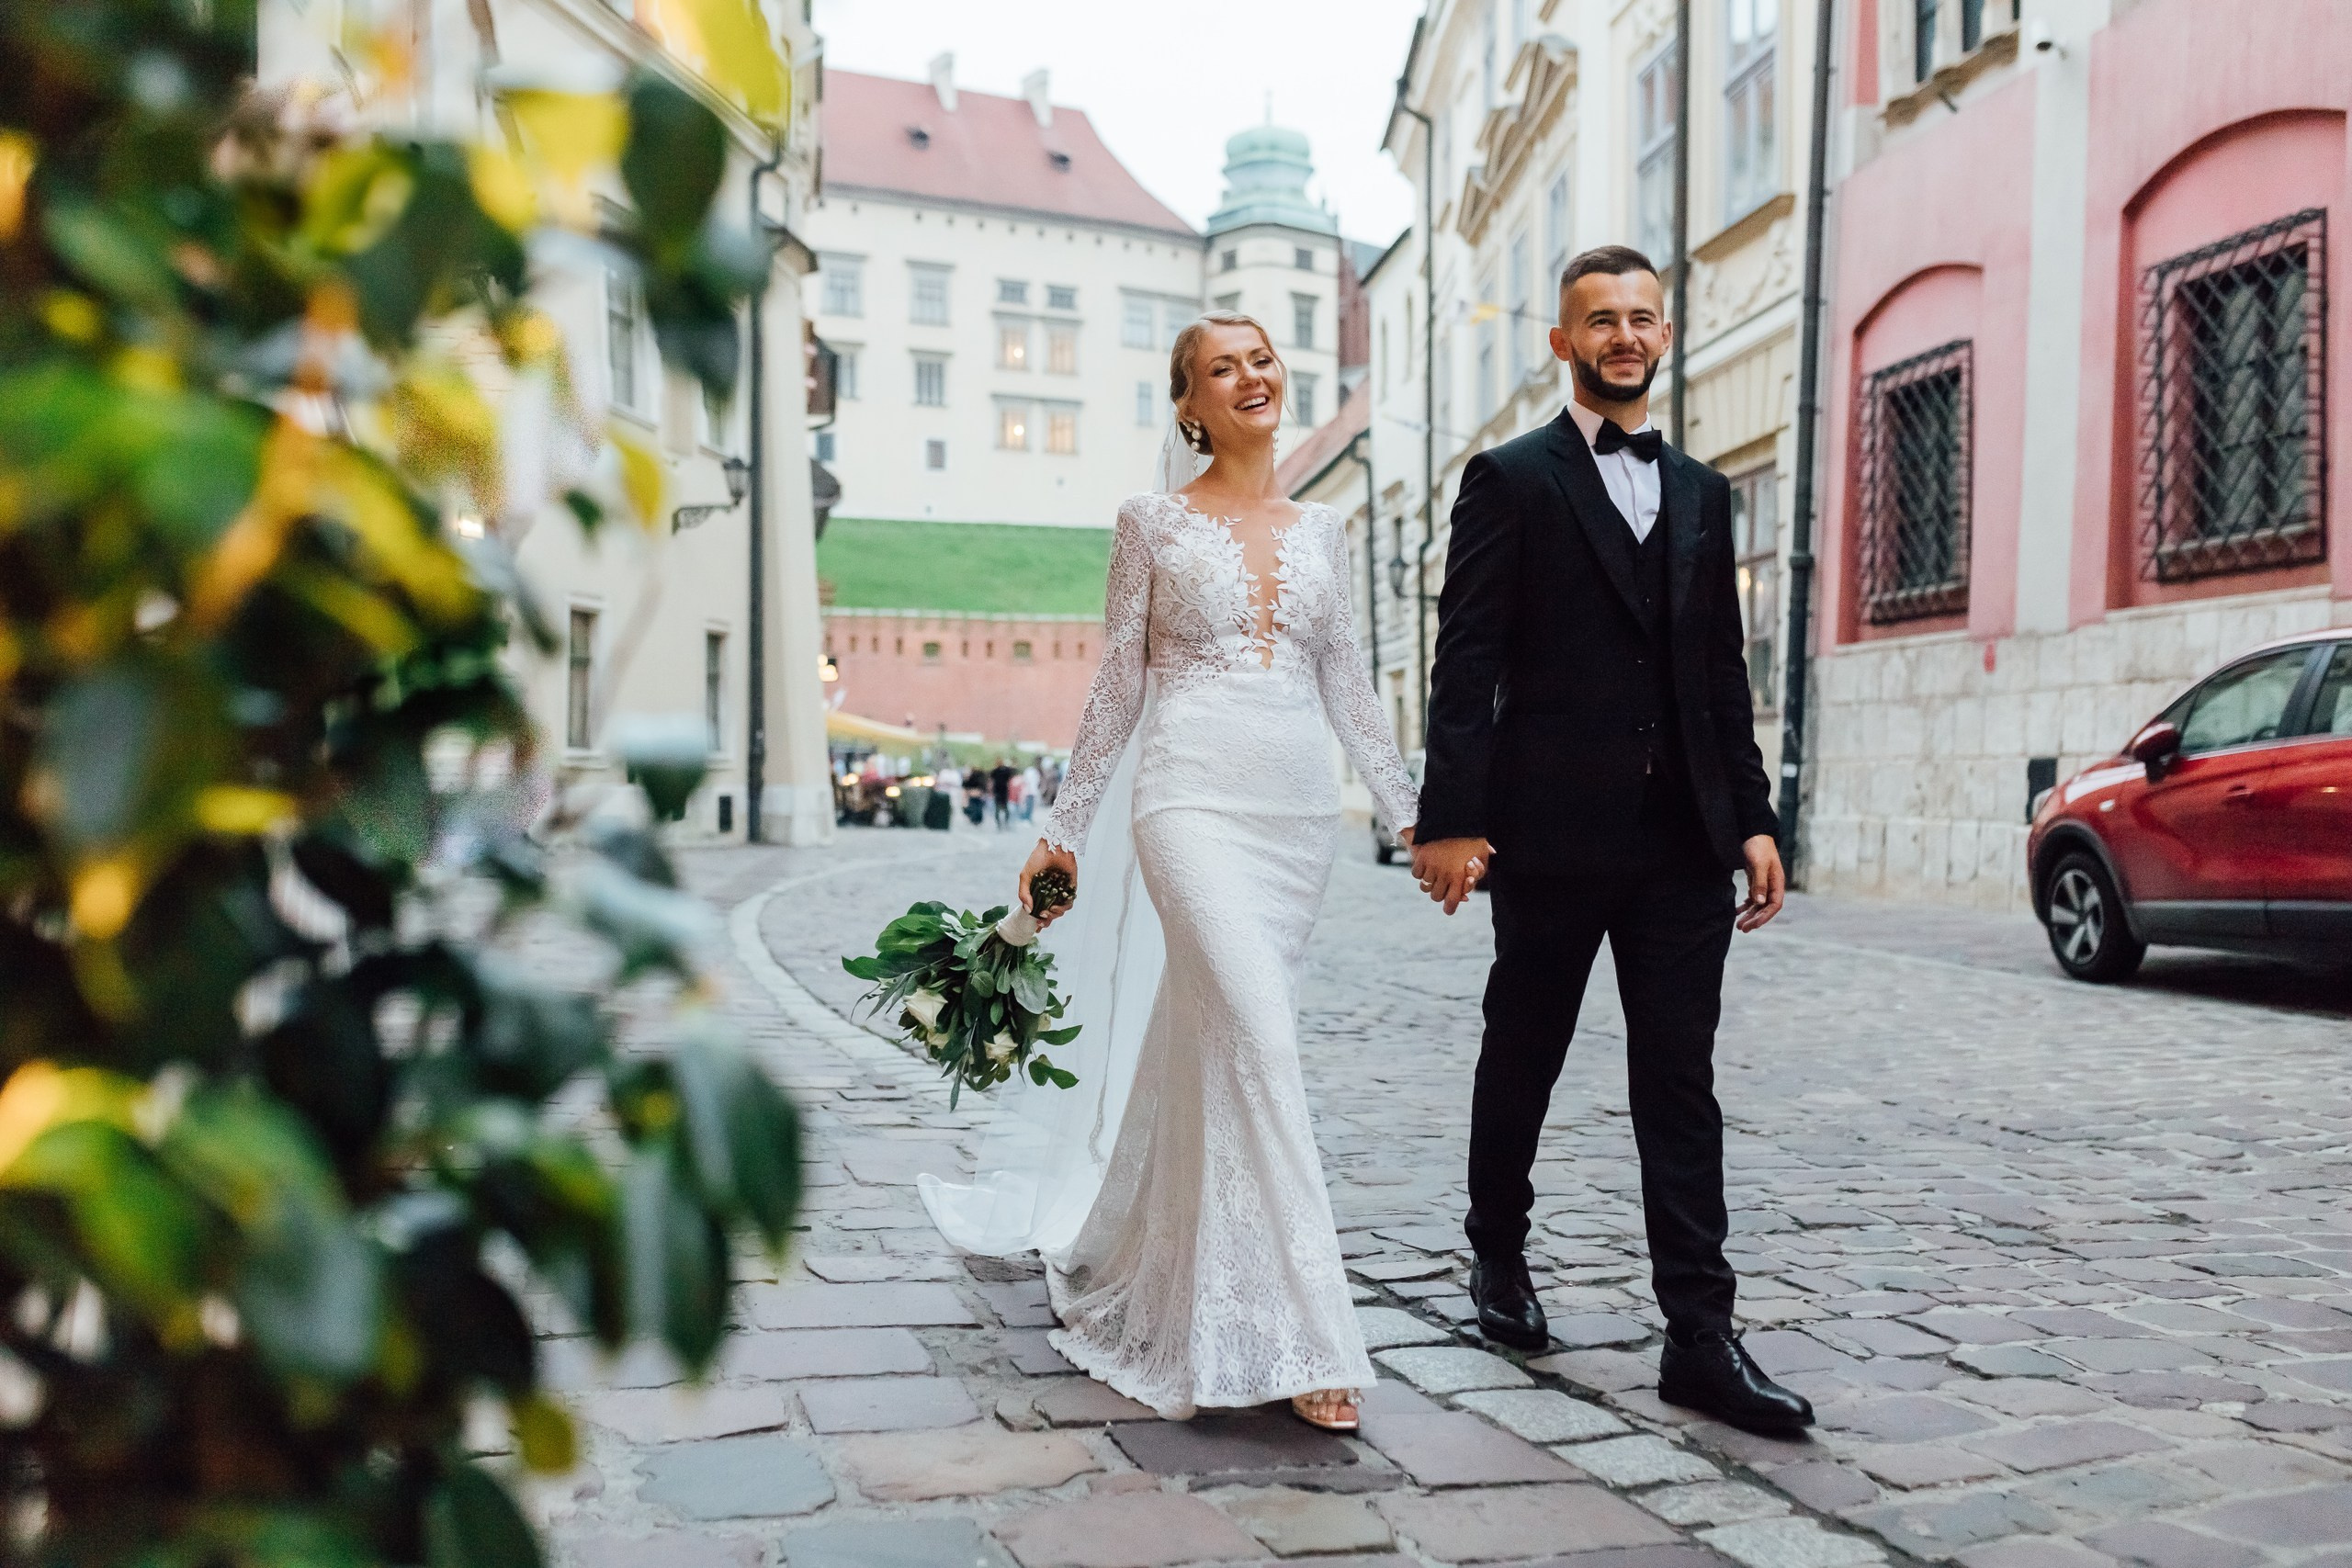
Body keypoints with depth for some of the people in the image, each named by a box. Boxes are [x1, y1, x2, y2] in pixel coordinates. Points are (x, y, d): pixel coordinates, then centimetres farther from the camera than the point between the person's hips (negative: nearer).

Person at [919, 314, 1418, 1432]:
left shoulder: (1320, 529, 14)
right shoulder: (1154, 521, 3)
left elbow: (1345, 684, 16)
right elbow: (1118, 685, 4)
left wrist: (1411, 812, 12)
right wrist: (1064, 828, 3)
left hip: (1299, 810, 5)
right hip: (1195, 798, -5)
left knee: (1206, 1048, 10)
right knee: (1259, 1040, -17)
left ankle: (1115, 1259, 30)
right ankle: (1301, 1340, -13)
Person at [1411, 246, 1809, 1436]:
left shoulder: (1701, 492, 15)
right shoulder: (1511, 479, 0)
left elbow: (1722, 671, 14)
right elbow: (1466, 663, -8)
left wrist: (1753, 818, 7)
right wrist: (1450, 820, -15)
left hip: (1683, 838, 4)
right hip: (1552, 833, -4)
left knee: (1680, 1080, 2)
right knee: (1522, 1057, 12)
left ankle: (1699, 1336, 4)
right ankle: (1498, 1253, 34)